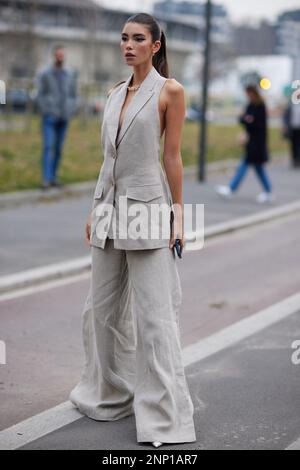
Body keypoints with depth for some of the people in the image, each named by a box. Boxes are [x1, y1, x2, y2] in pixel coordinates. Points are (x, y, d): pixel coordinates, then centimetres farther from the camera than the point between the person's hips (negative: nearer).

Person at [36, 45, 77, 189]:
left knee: (58, 149, 6)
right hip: (49, 118, -4)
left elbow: (73, 96, 14)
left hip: (64, 118, 4)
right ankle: (46, 180, -17)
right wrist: (46, 113, -12)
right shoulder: (44, 74, -3)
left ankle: (53, 177, 13)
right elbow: (40, 96, -5)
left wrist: (70, 113, 0)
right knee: (48, 147, -13)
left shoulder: (70, 75, 9)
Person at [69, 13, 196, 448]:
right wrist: (95, 210, 16)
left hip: (147, 207, -7)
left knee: (153, 315, -6)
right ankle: (110, 395, 30)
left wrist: (178, 213, -9)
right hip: (109, 208, 7)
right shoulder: (115, 93, 13)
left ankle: (163, 416, 1)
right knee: (102, 308, 13)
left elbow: (173, 156, -7)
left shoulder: (169, 90, -5)